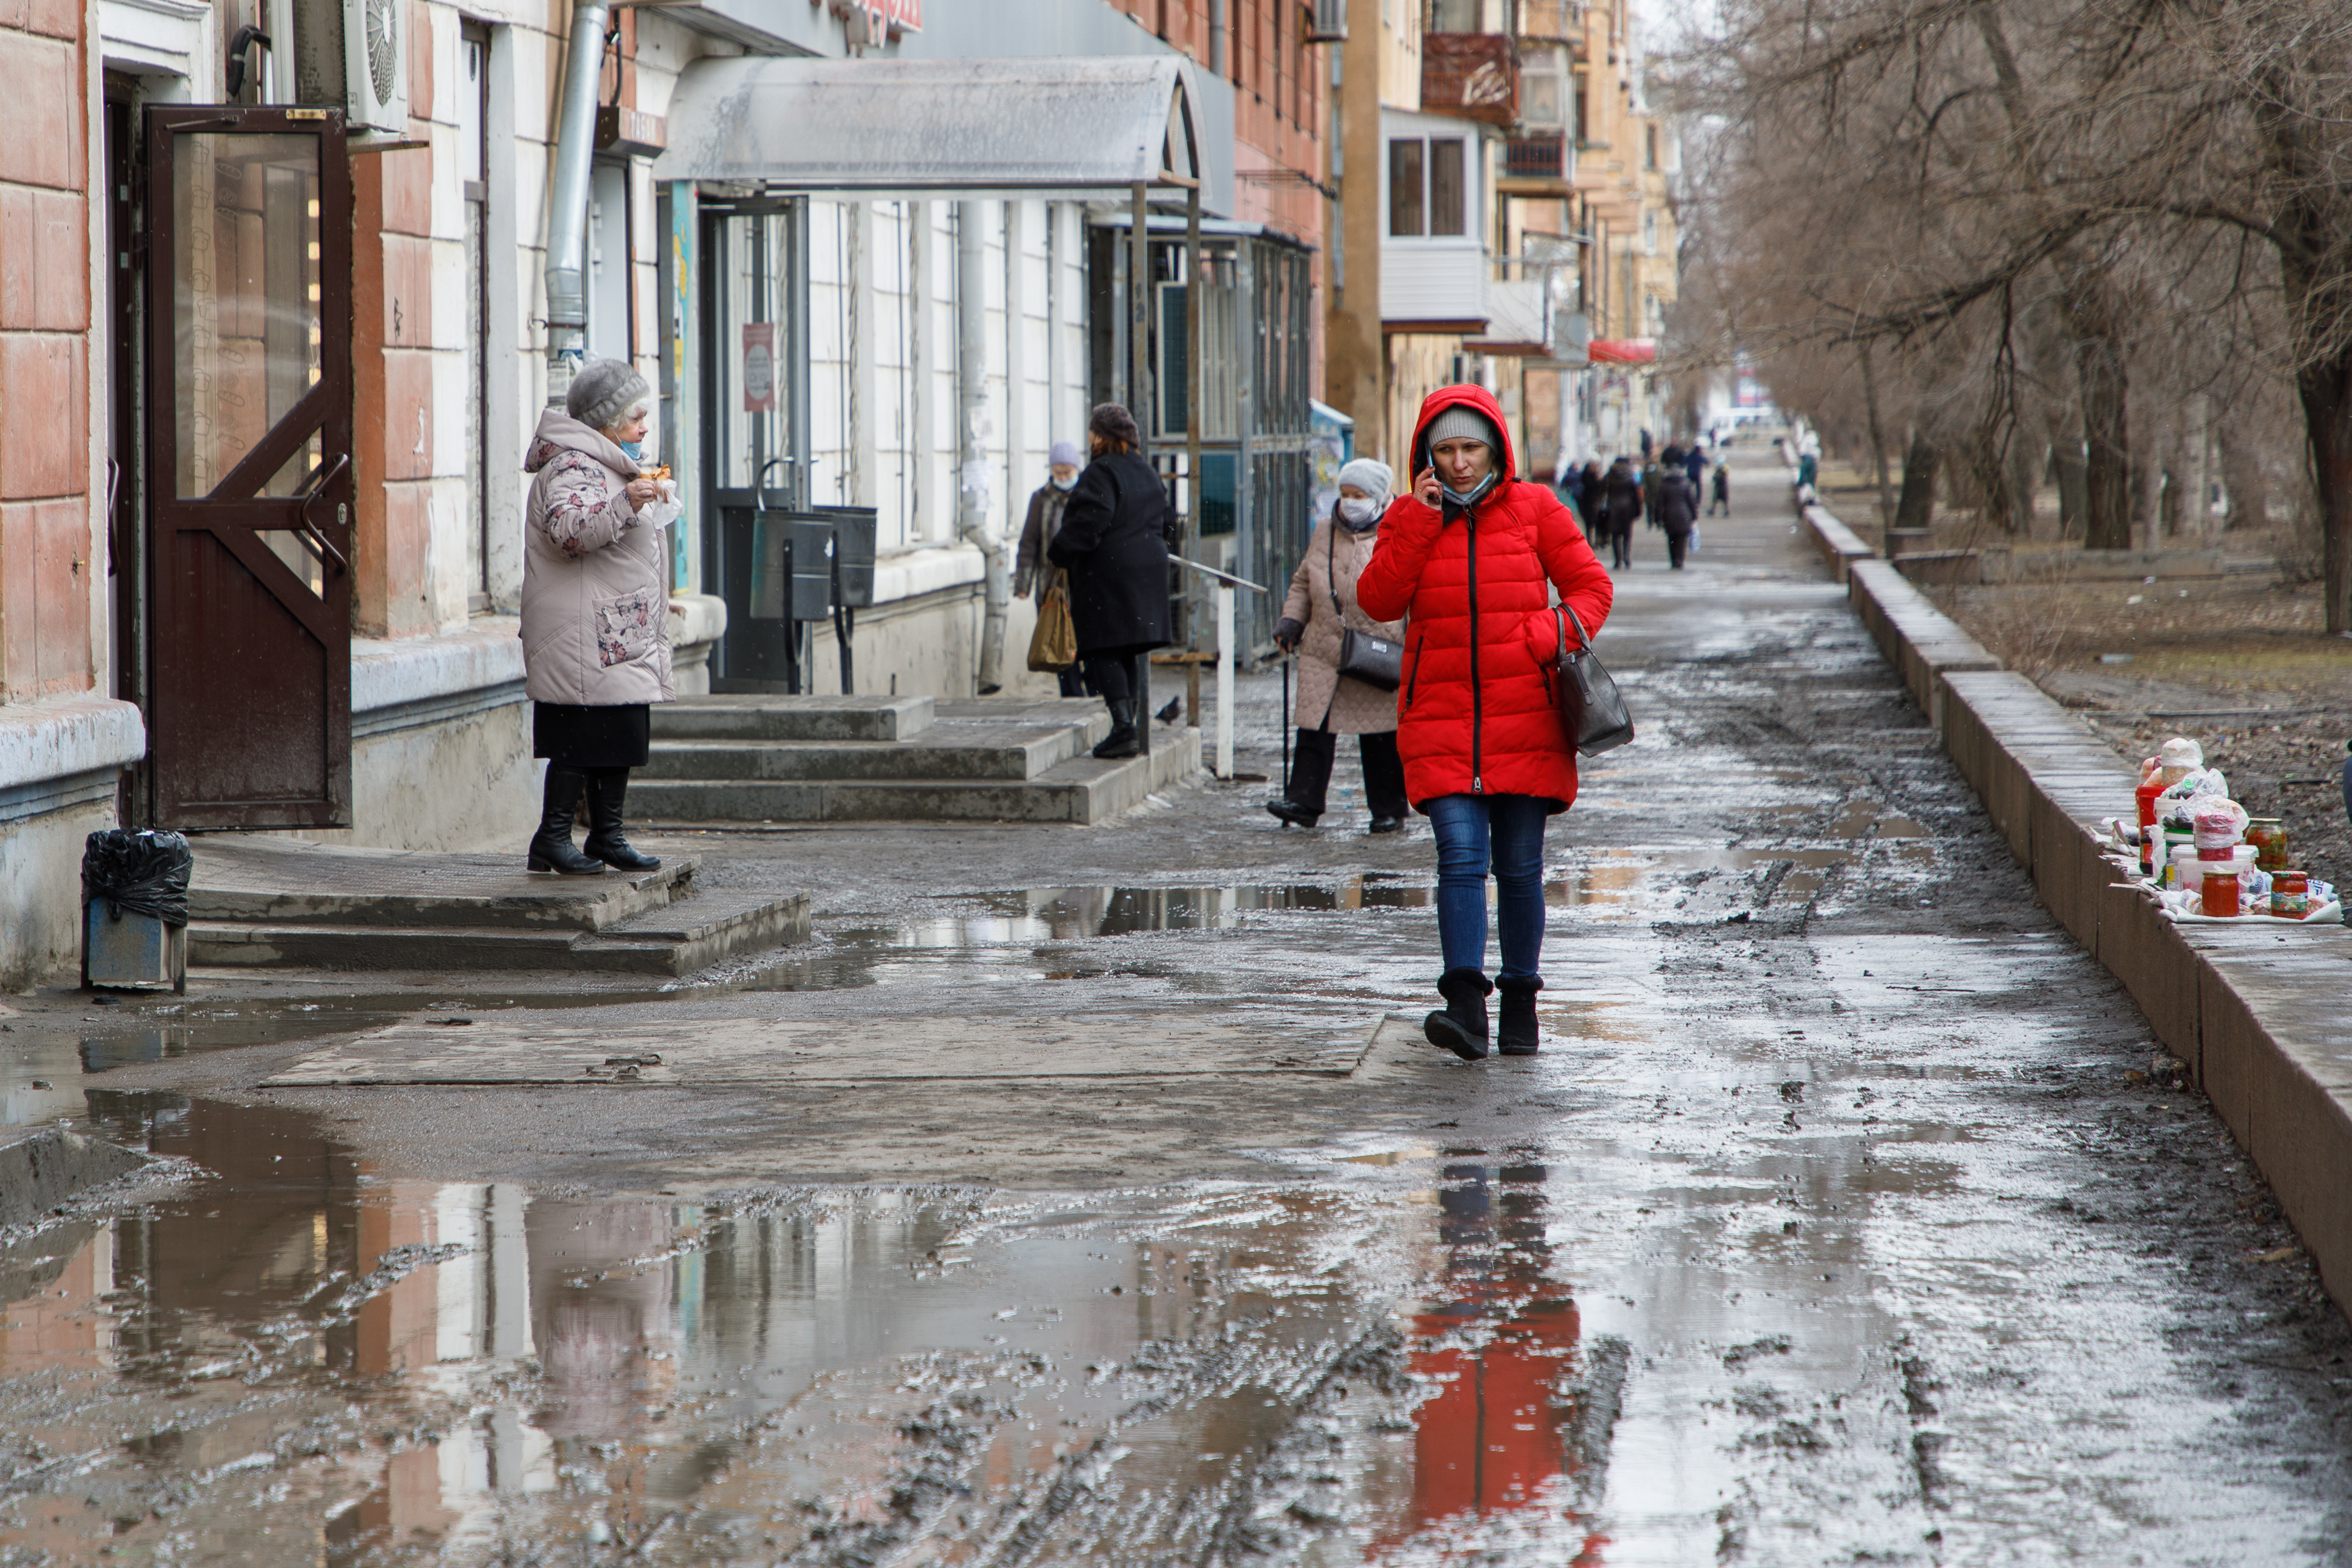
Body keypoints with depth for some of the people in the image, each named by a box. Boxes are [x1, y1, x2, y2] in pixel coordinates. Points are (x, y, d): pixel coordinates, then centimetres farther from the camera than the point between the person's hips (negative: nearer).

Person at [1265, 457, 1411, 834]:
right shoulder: (1325, 532, 13)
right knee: (1315, 725, -4)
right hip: (1323, 648, 4)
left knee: (1380, 735, 2)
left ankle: (1389, 808, 11)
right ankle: (1303, 800, -5)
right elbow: (1303, 582, 22)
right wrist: (1291, 620, 8)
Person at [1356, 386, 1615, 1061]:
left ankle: (1520, 1000, 17)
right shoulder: (1409, 518, 8)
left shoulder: (1534, 510, 5)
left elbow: (1591, 586, 6)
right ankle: (1466, 1003, -24)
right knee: (1461, 857, -14)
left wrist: (1552, 638, -12)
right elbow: (1378, 601, -4)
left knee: (1519, 866, 5)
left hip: (1525, 720, 0)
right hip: (1440, 720, 0)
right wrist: (1417, 523, -11)